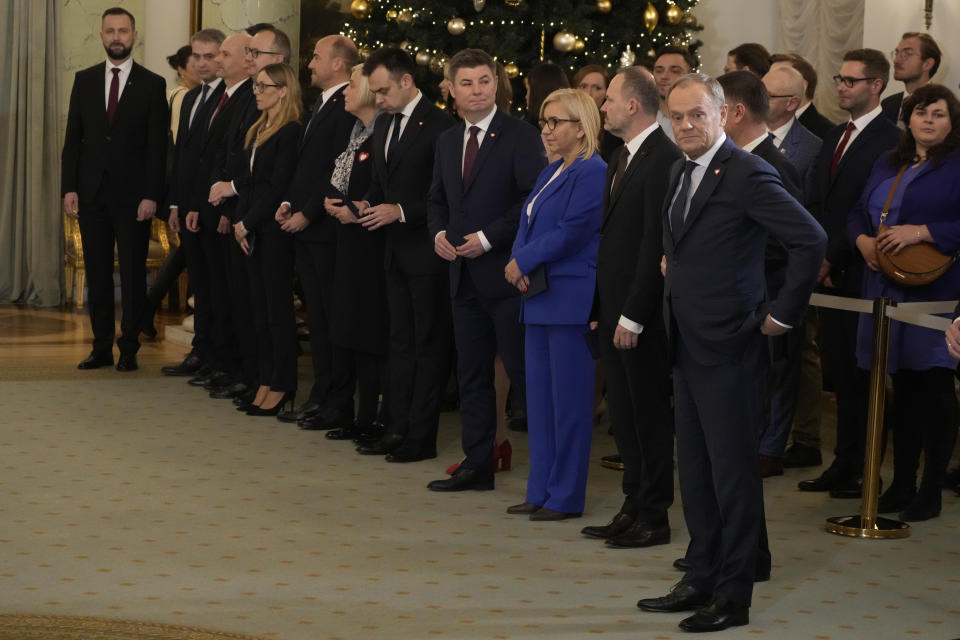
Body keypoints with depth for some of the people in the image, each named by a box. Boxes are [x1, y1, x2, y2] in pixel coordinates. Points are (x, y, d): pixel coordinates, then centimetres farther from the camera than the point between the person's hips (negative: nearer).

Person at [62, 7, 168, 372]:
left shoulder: (152, 85, 0)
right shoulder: (84, 80, 9)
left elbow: (157, 146, -3)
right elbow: (73, 138, 8)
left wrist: (151, 195, -11)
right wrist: (69, 188, 0)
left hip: (132, 194, -3)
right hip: (92, 191, 3)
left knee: (132, 274, 1)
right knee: (97, 273, 6)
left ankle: (129, 349, 9)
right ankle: (102, 347, 12)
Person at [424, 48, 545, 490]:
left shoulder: (520, 136, -9)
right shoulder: (447, 141, 14)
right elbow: (437, 198, 22)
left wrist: (488, 237, -17)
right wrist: (439, 232, 2)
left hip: (506, 271, -7)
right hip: (465, 274, 7)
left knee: (523, 371, -3)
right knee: (471, 372, 11)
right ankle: (477, 462, 19)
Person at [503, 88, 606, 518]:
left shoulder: (592, 173, -11)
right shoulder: (550, 173, 18)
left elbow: (571, 234, -19)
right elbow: (527, 226, 15)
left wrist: (523, 262, -10)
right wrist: (518, 265, -5)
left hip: (571, 300, -9)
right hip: (539, 297, 9)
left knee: (569, 399, -2)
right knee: (539, 396, 11)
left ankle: (566, 496, 5)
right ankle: (541, 490, 19)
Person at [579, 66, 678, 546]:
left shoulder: (663, 157, -15)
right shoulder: (623, 157, 15)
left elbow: (656, 242, -19)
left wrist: (632, 315, -19)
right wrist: (600, 306, 13)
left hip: (641, 313, -9)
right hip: (613, 306, 9)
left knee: (649, 414, 0)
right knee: (623, 413, 14)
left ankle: (654, 517, 9)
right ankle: (634, 507, 22)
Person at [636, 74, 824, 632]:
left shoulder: (747, 174, -15)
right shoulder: (682, 172, 12)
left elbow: (811, 240, -20)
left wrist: (783, 314, -15)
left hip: (729, 345, -9)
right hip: (688, 344, 9)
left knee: (733, 470, -1)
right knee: (695, 467, 15)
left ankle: (733, 597, 7)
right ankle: (702, 580, 25)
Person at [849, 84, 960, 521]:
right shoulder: (887, 165, 15)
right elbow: (858, 213, 19)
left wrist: (922, 232, -22)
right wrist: (863, 240, -1)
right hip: (888, 294, 7)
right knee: (903, 387, 13)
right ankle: (902, 484, 21)